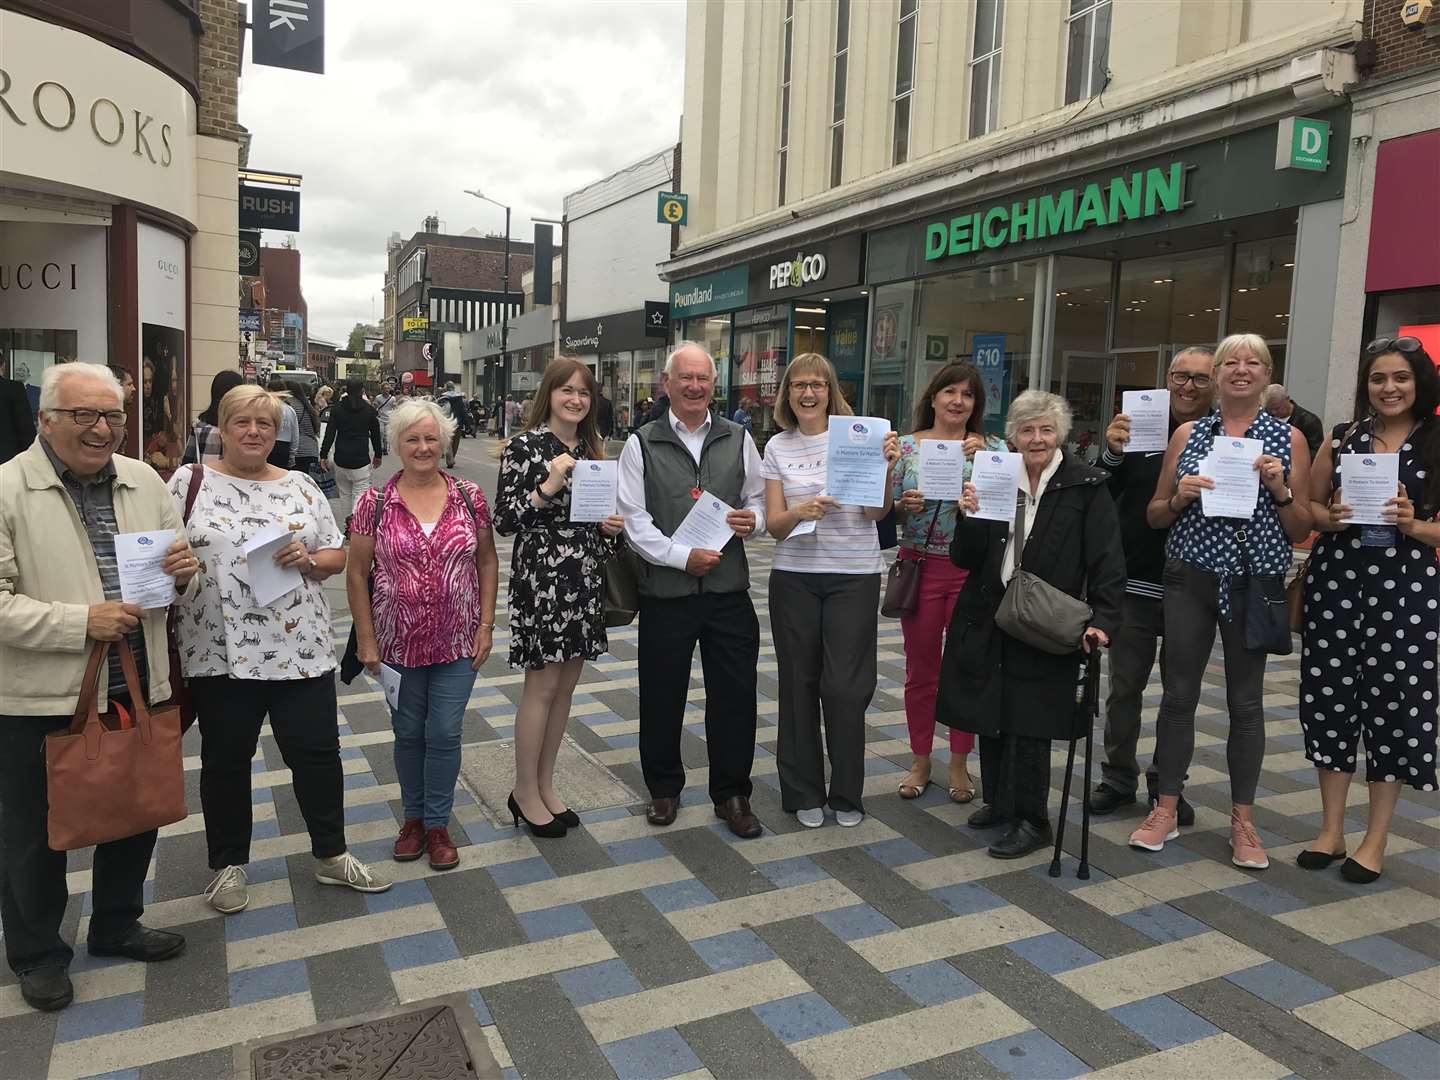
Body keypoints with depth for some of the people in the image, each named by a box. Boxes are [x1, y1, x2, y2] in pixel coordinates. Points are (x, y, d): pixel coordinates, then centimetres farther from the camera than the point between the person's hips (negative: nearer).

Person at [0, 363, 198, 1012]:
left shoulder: (145, 481, 6)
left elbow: (174, 578, 15)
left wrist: (183, 571, -7)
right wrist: (80, 622, -24)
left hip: (137, 689, 5)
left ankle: (116, 925, 41)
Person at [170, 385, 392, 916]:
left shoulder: (301, 486, 8)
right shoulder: (190, 482, 1)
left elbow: (337, 555, 9)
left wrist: (307, 560, -10)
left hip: (301, 647, 2)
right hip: (220, 650, -2)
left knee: (318, 751, 7)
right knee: (225, 759, 11)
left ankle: (330, 855, 24)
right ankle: (228, 864, 29)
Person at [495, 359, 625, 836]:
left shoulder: (591, 448, 12)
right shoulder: (524, 446, -8)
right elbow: (504, 520, -13)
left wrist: (612, 526, 0)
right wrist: (548, 486, -23)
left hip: (585, 578, 7)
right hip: (541, 577, -6)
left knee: (566, 685, 12)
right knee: (542, 686, 1)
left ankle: (545, 784, 26)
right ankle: (525, 792, 17)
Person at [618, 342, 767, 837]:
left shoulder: (739, 440, 9)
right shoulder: (641, 444, 1)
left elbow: (760, 501, 15)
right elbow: (633, 519, -5)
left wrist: (752, 519, -9)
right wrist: (683, 555, -15)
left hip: (728, 590, 2)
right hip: (665, 590, -1)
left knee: (734, 694, 5)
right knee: (661, 696, 9)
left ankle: (732, 793, 22)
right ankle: (664, 788, 30)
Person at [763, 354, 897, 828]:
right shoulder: (777, 447, 5)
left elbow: (878, 513, -5)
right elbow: (773, 525, 2)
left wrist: (886, 467, -20)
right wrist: (799, 512, -18)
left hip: (854, 575, -2)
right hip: (795, 575, 2)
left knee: (845, 686, -1)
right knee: (799, 682, 7)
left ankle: (847, 793, 18)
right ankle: (804, 792, 22)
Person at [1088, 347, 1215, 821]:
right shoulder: (1139, 428, 1)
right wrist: (1113, 453, -20)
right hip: (1136, 585, 0)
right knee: (1124, 687, 10)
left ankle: (1168, 783, 27)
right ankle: (1119, 778, 24)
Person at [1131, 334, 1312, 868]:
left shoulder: (1289, 439, 3)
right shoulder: (1187, 434, 6)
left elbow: (1302, 531, 4)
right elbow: (1155, 516, 9)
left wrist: (1279, 489, -13)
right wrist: (1179, 497, -11)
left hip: (1254, 583, -1)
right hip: (1191, 578, 1)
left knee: (1245, 701, 7)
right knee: (1178, 694, 5)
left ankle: (1242, 820, 20)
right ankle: (1166, 809, 18)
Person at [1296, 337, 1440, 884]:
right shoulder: (1341, 438, 8)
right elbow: (1307, 505, 12)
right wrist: (1330, 518, -8)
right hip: (1335, 582, 2)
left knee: (1392, 702, 2)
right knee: (1331, 697, 5)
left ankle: (1375, 839, 16)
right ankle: (1331, 828, 18)